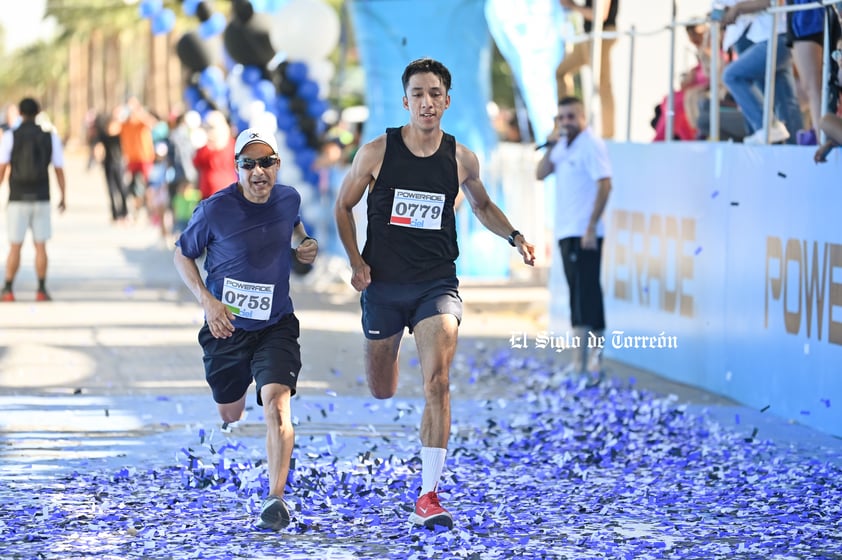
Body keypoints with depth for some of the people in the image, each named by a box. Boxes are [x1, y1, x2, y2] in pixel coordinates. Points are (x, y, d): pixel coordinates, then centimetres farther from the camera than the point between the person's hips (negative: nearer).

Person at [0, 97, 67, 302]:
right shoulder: (51, 137, 3)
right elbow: (59, 170, 3)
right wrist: (63, 197, 12)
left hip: (18, 199, -1)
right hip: (42, 199, 1)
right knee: (40, 246, 6)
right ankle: (42, 290, 4)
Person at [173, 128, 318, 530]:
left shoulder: (289, 199, -5)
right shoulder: (214, 210, -16)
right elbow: (181, 255, -2)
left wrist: (304, 248, -1)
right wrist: (207, 300, -16)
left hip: (276, 327, 0)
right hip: (227, 328, 0)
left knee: (275, 402, -23)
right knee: (229, 414, 18)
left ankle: (276, 498, -26)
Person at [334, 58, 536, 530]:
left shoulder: (462, 159, -1)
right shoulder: (377, 152, -6)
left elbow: (481, 205, 19)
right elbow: (344, 206, 7)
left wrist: (514, 236, 3)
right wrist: (356, 261, -4)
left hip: (437, 282, 0)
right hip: (383, 283, 1)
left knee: (437, 383, -19)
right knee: (381, 392, 11)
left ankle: (429, 496, -19)